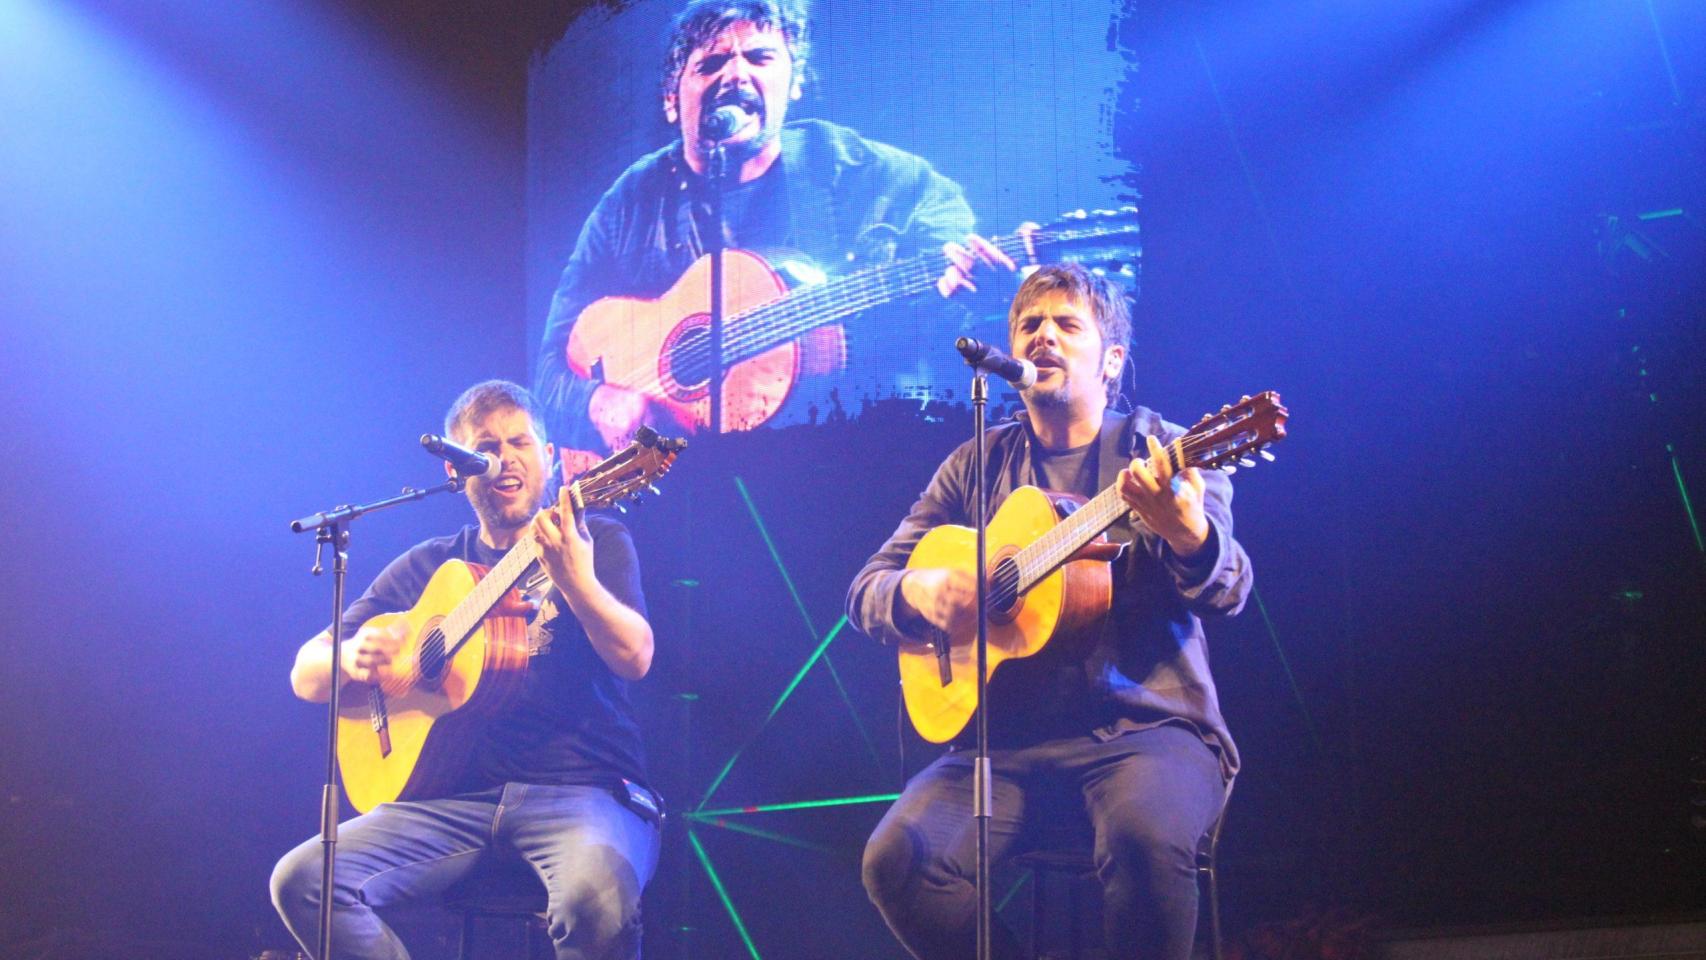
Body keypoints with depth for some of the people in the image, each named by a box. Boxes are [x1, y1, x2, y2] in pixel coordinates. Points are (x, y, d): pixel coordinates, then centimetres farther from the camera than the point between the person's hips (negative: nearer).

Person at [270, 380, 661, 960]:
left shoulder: (597, 541, 10)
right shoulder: (428, 568, 17)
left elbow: (635, 658, -8)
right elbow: (305, 676, 16)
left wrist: (576, 580, -28)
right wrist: (350, 658, -10)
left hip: (582, 789, -4)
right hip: (457, 795, 4)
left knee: (596, 894, -39)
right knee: (303, 881, -20)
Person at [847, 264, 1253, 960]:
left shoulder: (1160, 453, 6)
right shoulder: (976, 466, 16)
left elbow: (1227, 592, -9)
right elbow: (866, 590, 16)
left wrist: (1186, 530, -33)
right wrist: (921, 592, -9)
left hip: (1148, 726, -3)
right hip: (1007, 736, 3)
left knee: (1145, 838, -36)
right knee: (898, 858, -24)